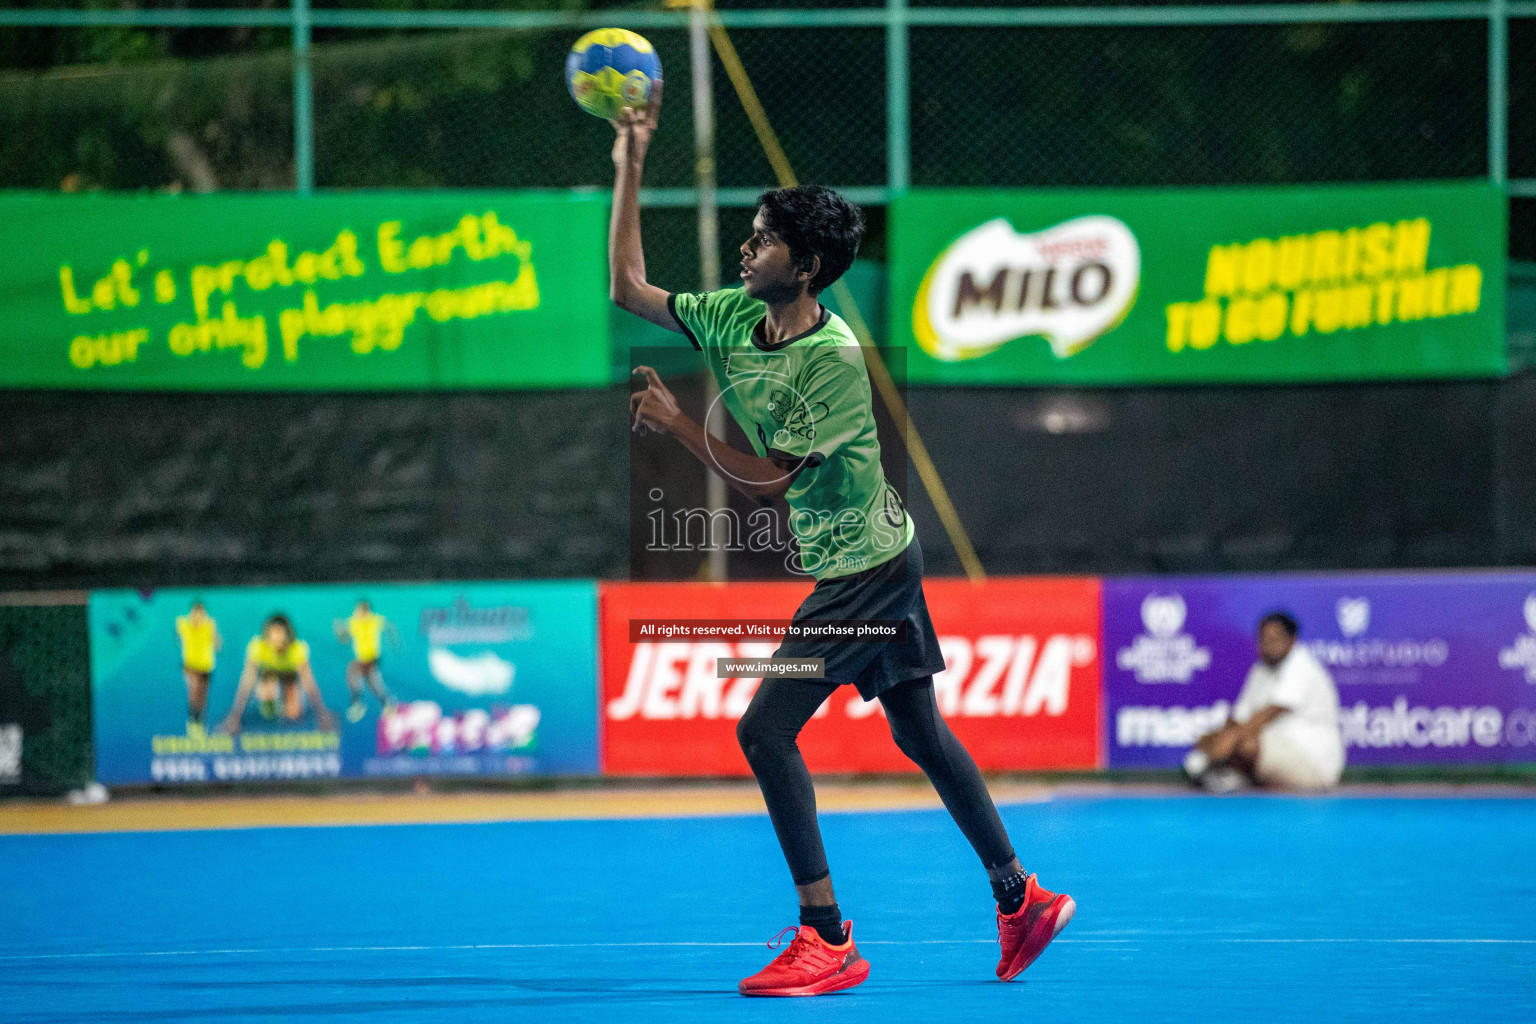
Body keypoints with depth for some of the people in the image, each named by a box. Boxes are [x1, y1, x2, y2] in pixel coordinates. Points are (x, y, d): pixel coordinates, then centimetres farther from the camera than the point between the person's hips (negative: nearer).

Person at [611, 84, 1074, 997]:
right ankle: (1020, 900, 23)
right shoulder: (735, 318, 1)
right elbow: (629, 288, 8)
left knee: (766, 728, -14)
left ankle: (827, 940, -12)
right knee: (921, 733, 15)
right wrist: (630, 167, 4)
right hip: (873, 558, 9)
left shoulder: (833, 357, -22)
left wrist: (676, 425, -13)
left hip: (865, 568, -9)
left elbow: (768, 476, -21)